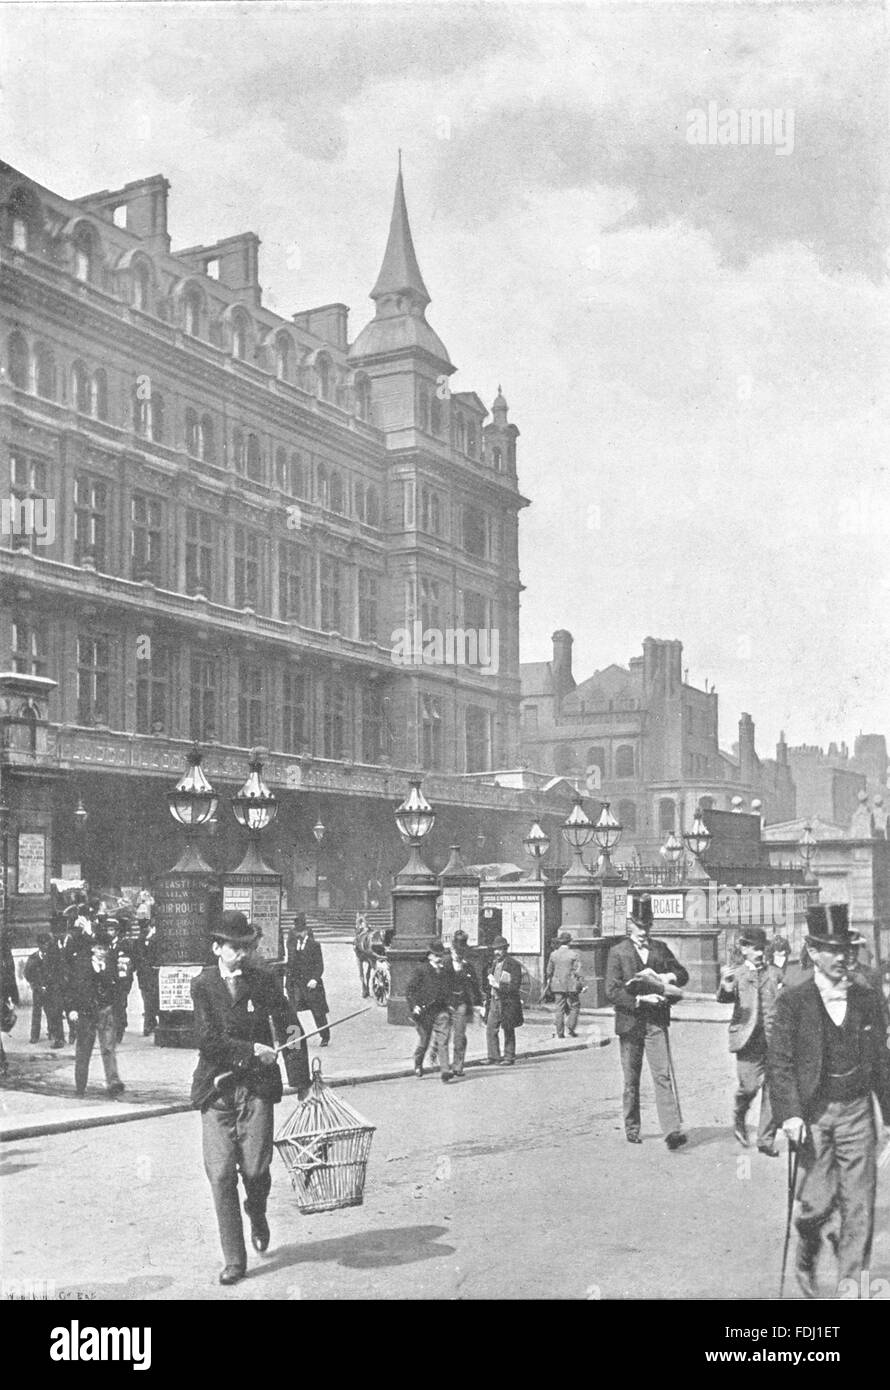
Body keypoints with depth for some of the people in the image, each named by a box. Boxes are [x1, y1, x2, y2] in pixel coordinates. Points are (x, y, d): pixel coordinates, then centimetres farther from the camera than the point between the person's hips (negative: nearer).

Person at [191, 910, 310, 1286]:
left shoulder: (265, 981, 3)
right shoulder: (202, 985, 2)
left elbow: (290, 1029, 2)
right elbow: (207, 1039, -7)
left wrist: (302, 1083, -3)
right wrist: (251, 1051, -16)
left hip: (256, 1086, 0)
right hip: (216, 1089, 0)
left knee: (255, 1167, -5)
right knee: (221, 1174, -3)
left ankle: (257, 1214, 31)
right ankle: (234, 1260, 8)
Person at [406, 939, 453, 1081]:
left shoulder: (446, 972, 10)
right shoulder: (421, 970, -4)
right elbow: (409, 990, -3)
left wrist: (449, 1005, 12)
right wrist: (414, 1006, -13)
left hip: (441, 1010, 2)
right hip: (424, 1010, -2)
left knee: (442, 1040, -10)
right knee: (423, 1041, 10)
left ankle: (445, 1070, -14)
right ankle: (418, 1065, 37)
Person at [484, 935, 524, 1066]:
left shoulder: (513, 964, -9)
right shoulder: (494, 963, 13)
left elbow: (515, 986, -15)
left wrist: (498, 985, -18)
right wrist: (487, 999, 14)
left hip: (508, 1002, -6)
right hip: (494, 1000, 6)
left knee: (508, 1031, 4)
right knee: (490, 1029, 0)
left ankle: (509, 1057, 13)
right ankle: (493, 1056, 7)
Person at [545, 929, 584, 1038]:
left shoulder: (553, 954, 4)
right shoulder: (574, 955, -6)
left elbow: (549, 972, 10)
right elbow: (578, 971, -8)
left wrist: (549, 984, 20)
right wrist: (580, 984, -2)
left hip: (557, 985, 3)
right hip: (571, 985, -3)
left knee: (559, 1009, 6)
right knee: (574, 1006, 10)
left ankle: (560, 1033, 6)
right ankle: (571, 1028, -4)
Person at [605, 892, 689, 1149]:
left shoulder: (660, 949, 8)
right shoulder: (618, 952, -3)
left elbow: (683, 974, 16)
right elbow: (612, 991, -10)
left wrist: (669, 978, -6)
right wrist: (640, 999, -20)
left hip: (656, 1022, 1)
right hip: (630, 1022, -1)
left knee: (663, 1075, -10)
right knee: (631, 1081, 10)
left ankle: (672, 1130, -16)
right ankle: (632, 1128, 23)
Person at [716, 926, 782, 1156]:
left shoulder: (774, 973, 14)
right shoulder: (736, 975, 6)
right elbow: (724, 999, -10)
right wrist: (725, 986, -32)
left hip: (773, 1039, 3)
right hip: (748, 1039, -2)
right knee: (750, 1085, -10)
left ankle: (766, 1140, 12)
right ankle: (739, 1119, 22)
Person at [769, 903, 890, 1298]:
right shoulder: (793, 1001, -4)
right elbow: (780, 1062, -5)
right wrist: (789, 1114, -15)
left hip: (857, 1112, 3)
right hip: (812, 1115, -3)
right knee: (818, 1202, -1)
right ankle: (806, 1261, 29)